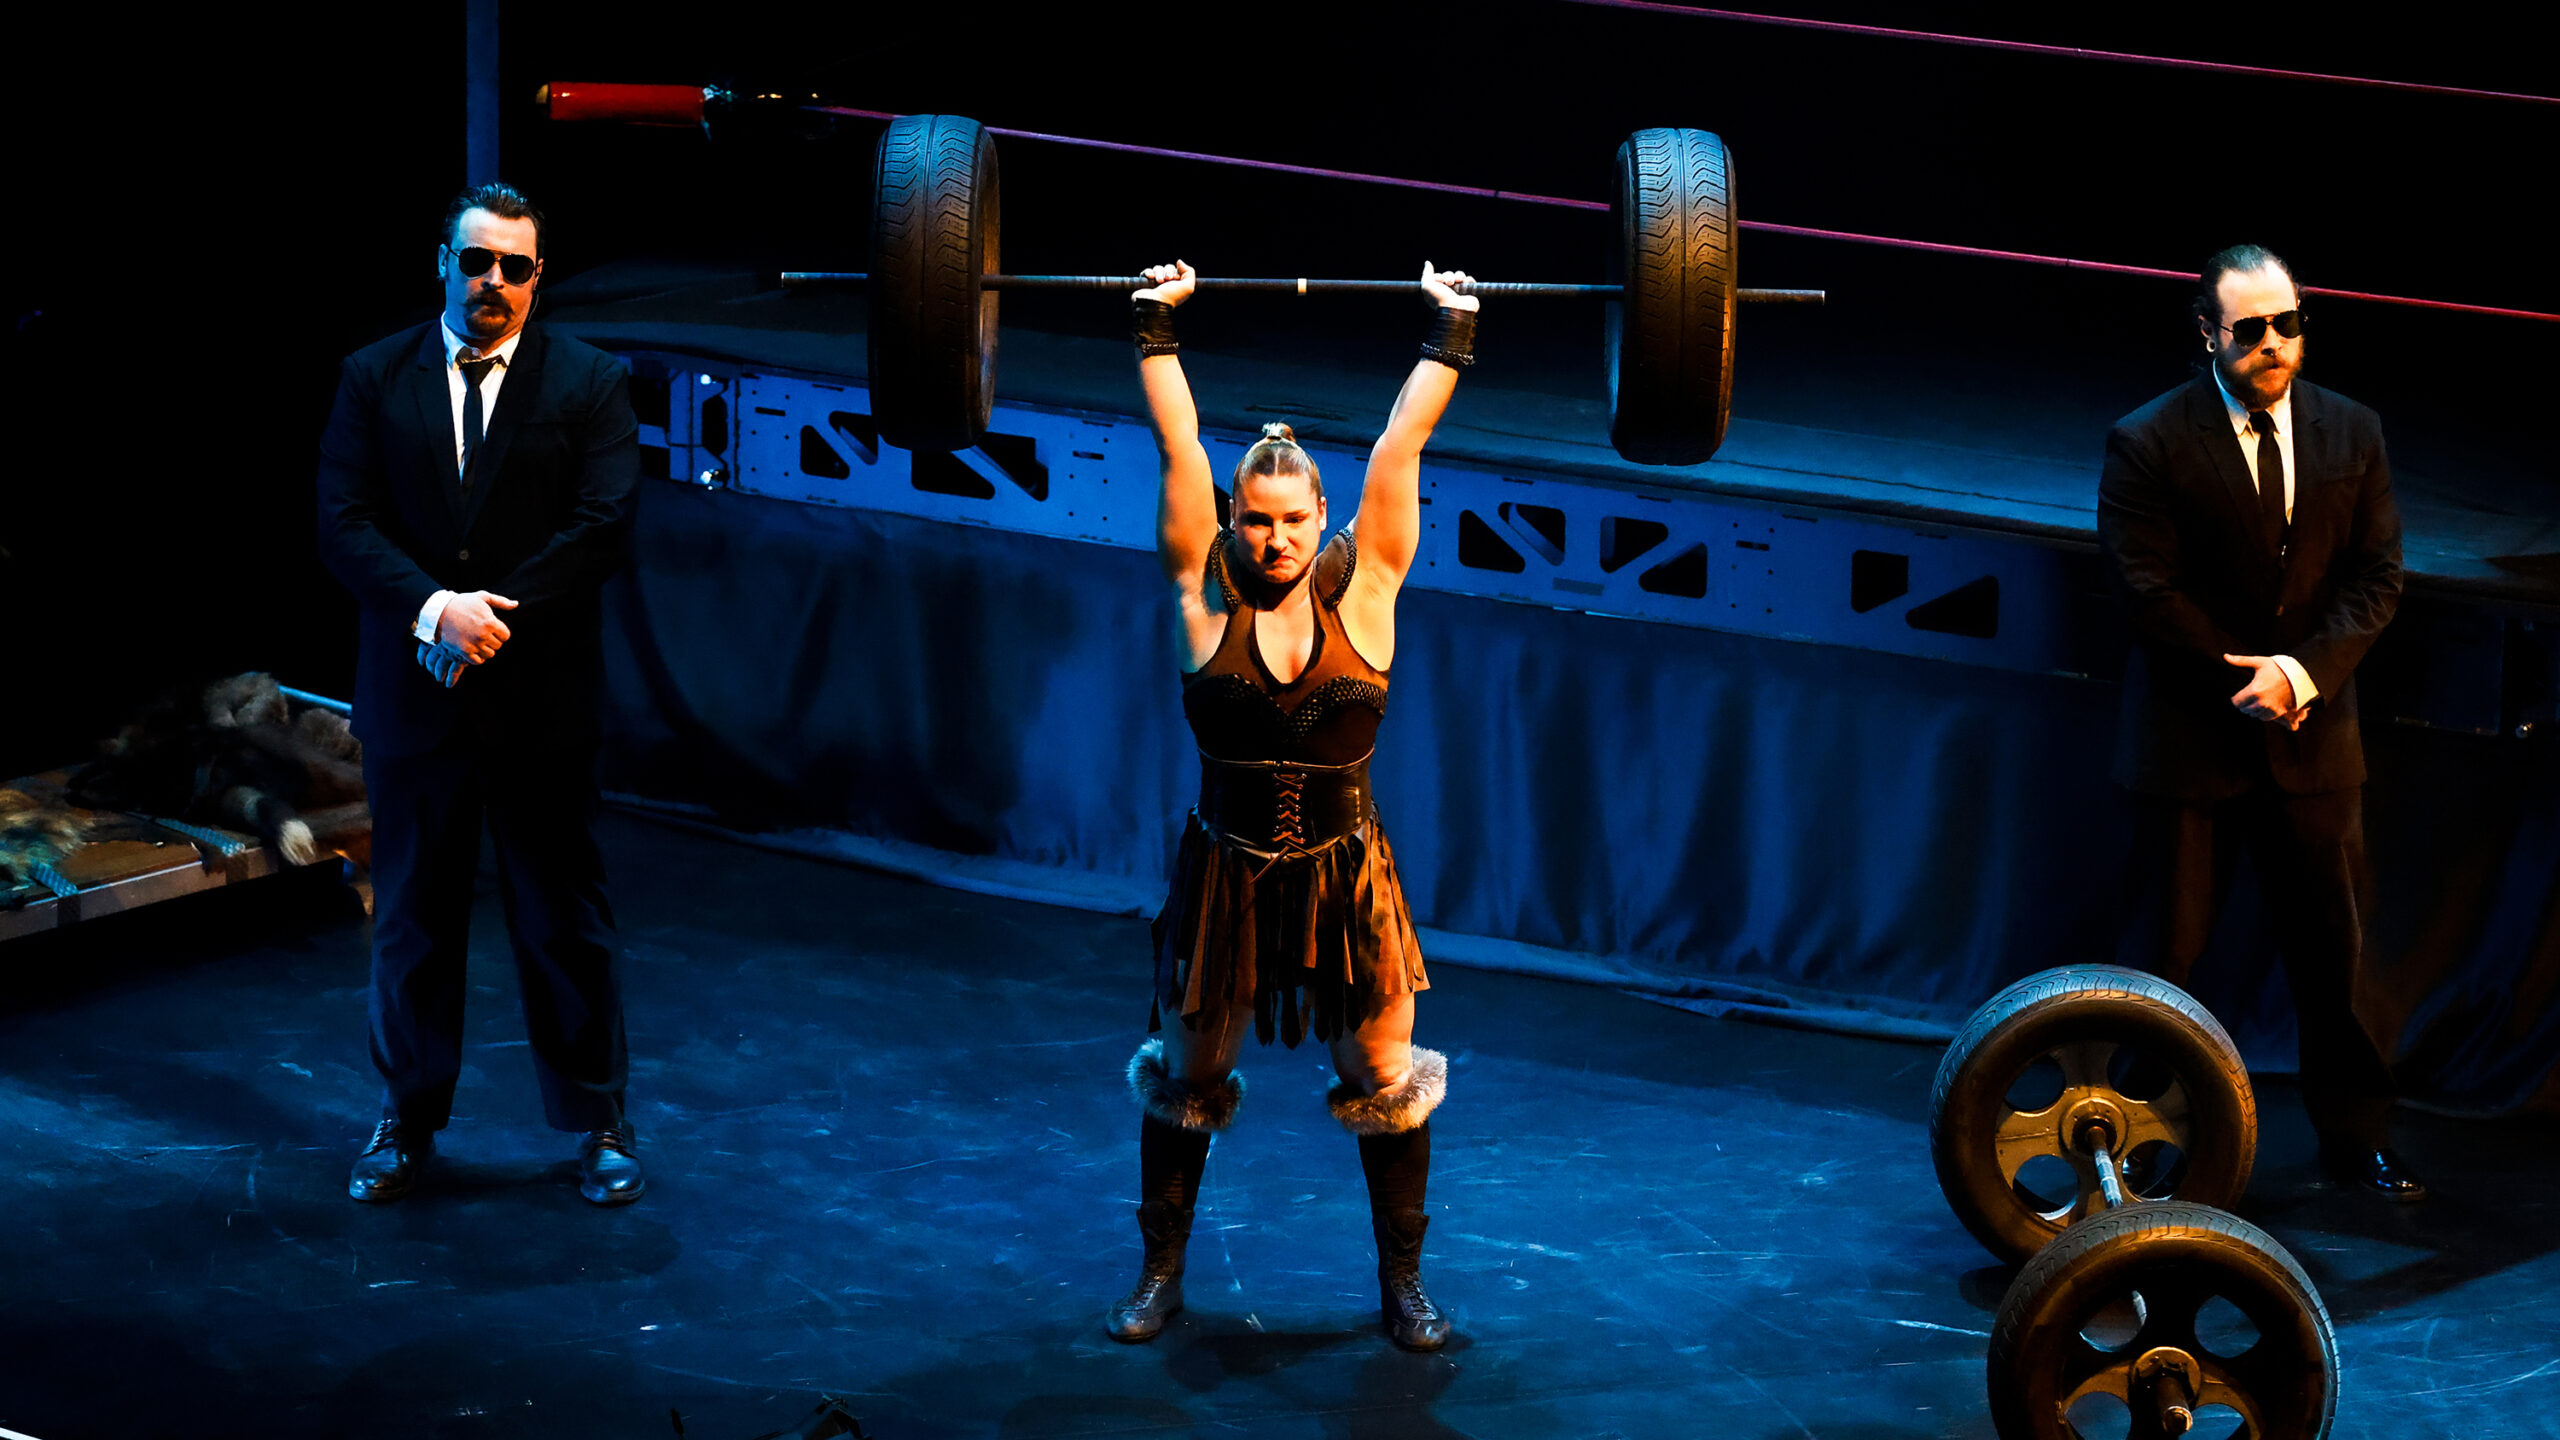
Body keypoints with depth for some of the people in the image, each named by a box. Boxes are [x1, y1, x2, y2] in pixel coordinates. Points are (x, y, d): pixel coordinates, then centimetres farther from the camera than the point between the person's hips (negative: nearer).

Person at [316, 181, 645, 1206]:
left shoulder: (590, 384, 1)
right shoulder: (373, 379, 5)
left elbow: (601, 528, -8)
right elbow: (343, 523, -4)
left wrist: (495, 619, -16)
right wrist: (436, 607, -19)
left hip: (544, 698, -1)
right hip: (412, 694, 1)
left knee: (564, 915, 6)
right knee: (411, 914, 10)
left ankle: (597, 1123, 16)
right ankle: (407, 1122, 22)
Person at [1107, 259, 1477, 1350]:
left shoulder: (1361, 592, -6)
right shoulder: (1205, 598, -6)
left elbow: (1400, 447, -5)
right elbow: (1179, 447, -4)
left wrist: (1450, 338, -3)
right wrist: (1157, 329, 1)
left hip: (1343, 880, 0)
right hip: (1223, 879, 0)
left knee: (1388, 1084, 6)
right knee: (1183, 1081, 12)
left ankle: (1402, 1285, 23)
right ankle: (1160, 1275, 30)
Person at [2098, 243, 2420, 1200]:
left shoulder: (2352, 433, 3)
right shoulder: (2148, 444, -9)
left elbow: (2375, 576, 2)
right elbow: (2153, 592, -10)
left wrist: (2306, 671, -14)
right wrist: (2250, 682, -13)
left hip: (2313, 733, 4)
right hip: (2191, 736, -3)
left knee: (2332, 943, 10)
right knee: (2165, 944, 2)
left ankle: (2354, 1135, 23)